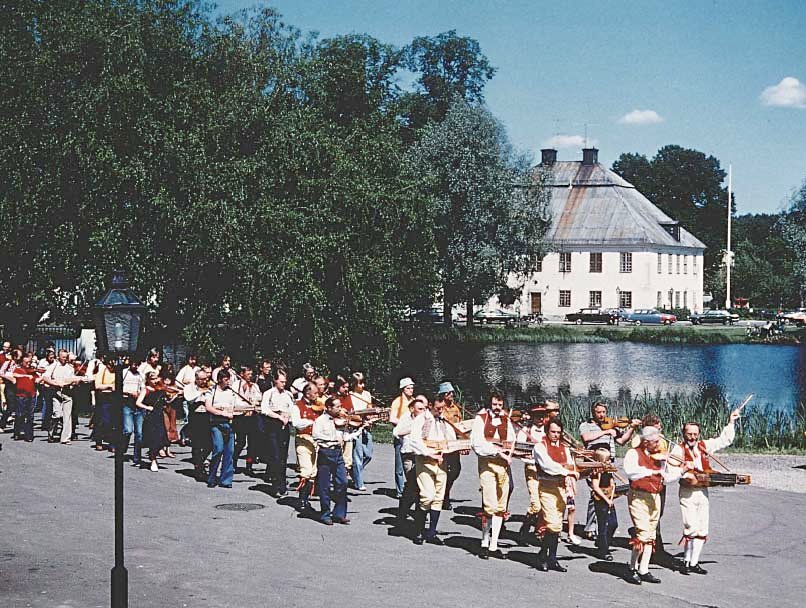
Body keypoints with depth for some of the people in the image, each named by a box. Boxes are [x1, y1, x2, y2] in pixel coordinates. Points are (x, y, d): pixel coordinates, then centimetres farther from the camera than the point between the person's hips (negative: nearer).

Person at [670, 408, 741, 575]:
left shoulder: (705, 446, 10)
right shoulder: (679, 449, -6)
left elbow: (724, 440, 18)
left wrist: (731, 423, 14)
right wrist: (686, 475, -33)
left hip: (703, 492, 6)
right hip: (687, 493, -6)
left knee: (702, 530, 6)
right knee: (692, 528, -13)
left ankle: (694, 562, 15)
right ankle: (686, 561, -1)